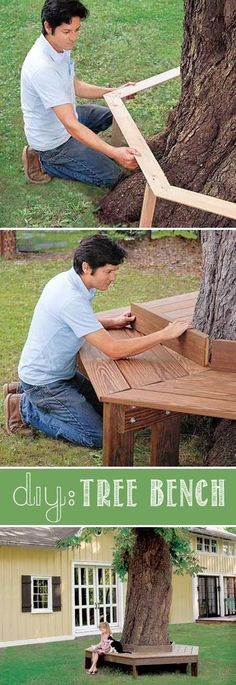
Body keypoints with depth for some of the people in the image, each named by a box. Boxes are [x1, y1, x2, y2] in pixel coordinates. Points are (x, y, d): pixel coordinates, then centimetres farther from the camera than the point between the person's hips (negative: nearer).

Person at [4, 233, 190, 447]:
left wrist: (112, 322, 3)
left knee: (104, 409, 20)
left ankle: (26, 391, 20)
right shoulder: (72, 299, -32)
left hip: (60, 372, 10)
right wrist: (165, 334, -29)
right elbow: (114, 350, -32)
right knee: (97, 436, -9)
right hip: (44, 380, -10)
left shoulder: (67, 279, -2)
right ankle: (25, 408, 1)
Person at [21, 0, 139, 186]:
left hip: (62, 117, 9)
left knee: (108, 115, 27)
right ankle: (44, 162, 3)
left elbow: (75, 87, 10)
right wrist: (114, 153, -45)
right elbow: (71, 126, -39)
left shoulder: (60, 46, -8)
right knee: (112, 175, -5)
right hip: (52, 141, -9)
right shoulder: (43, 68, -37)